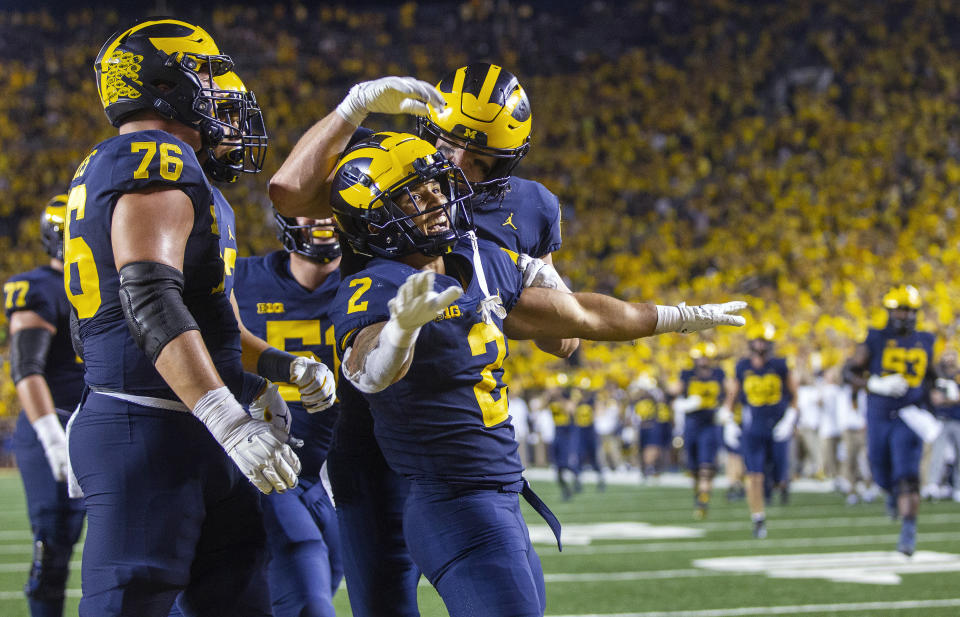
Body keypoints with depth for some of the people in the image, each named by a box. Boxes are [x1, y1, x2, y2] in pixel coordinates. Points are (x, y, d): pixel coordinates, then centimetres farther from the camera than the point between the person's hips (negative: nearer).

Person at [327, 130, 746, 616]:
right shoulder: (373, 293, -15)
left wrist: (681, 317, 34)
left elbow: (574, 314, 23)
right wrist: (402, 325, -60)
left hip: (505, 502, 9)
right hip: (454, 512, -9)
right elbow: (371, 372, -37)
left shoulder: (480, 265, 10)